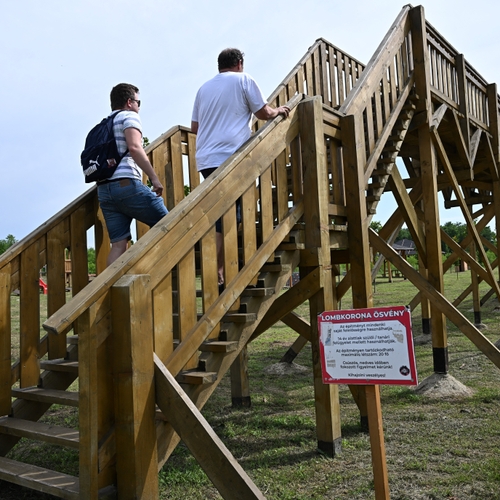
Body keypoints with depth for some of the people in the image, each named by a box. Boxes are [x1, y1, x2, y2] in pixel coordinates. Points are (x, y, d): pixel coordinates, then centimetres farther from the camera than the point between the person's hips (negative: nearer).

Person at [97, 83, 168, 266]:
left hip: (104, 189, 8)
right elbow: (134, 147, -14)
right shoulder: (129, 116, 4)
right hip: (126, 184, -8)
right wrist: (154, 177, -16)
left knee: (118, 243, 3)